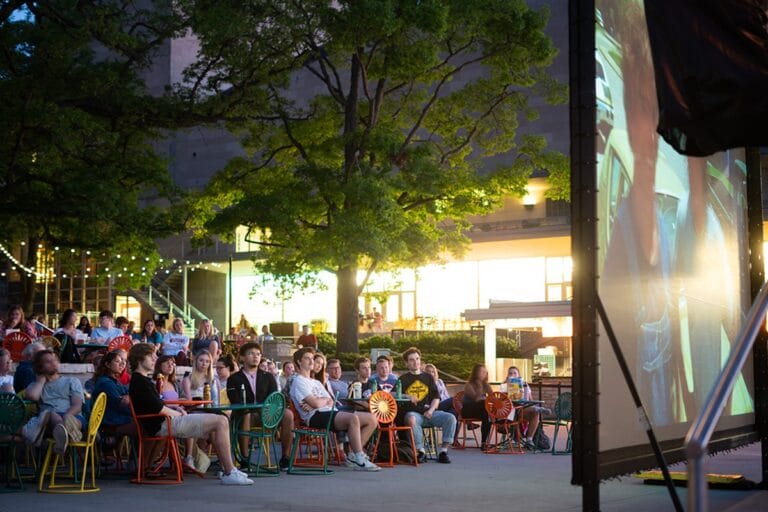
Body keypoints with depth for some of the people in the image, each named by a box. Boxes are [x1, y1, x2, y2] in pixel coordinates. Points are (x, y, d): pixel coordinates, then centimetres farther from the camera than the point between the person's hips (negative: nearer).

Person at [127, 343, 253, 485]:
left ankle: (226, 469, 13)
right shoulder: (140, 382, -13)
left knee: (220, 421, 17)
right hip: (163, 425, -11)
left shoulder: (141, 380, 20)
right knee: (221, 422, -15)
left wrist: (175, 410, 9)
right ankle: (229, 474, -16)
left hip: (166, 421, 11)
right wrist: (178, 414, -3)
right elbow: (159, 409, -18)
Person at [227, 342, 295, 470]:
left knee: (288, 414, -26)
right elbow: (236, 403, -6)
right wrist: (251, 410, -23)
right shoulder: (234, 379, 8)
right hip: (245, 415, -3)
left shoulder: (268, 377, 18)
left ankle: (285, 458, -18)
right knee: (245, 415, -39)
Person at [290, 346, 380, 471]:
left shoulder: (316, 382, 30)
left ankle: (353, 456, -7)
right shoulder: (299, 382, 1)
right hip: (316, 417, -9)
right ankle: (359, 459, -30)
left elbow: (331, 402, 14)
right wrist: (325, 399, 10)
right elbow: (316, 403, -13)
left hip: (331, 412, 9)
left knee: (372, 419, -5)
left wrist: (320, 401, -7)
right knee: (353, 418, -34)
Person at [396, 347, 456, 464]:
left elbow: (436, 397, 15)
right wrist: (407, 397, -15)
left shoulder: (428, 377, 20)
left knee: (451, 418, -21)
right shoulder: (403, 379, 12)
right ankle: (420, 451, -28)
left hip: (429, 412, 3)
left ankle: (443, 451, -17)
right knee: (411, 419, -40)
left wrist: (431, 410, -3)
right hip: (412, 412, -3)